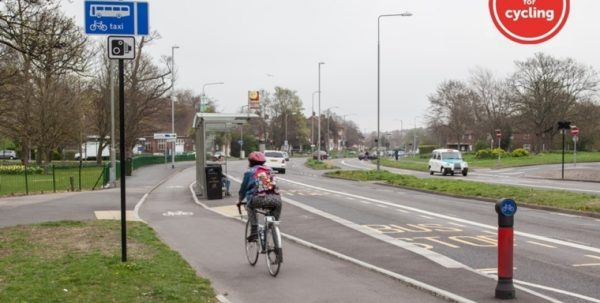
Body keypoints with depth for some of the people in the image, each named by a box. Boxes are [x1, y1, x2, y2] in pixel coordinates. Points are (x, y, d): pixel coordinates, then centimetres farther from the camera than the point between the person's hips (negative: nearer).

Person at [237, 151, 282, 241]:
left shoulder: (249, 172, 17)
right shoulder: (269, 170, 28)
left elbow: (244, 188, 23)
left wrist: (240, 200, 39)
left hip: (260, 199, -3)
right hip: (275, 198, 3)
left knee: (249, 206, 28)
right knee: (278, 203, 36)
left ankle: (254, 231, 12)